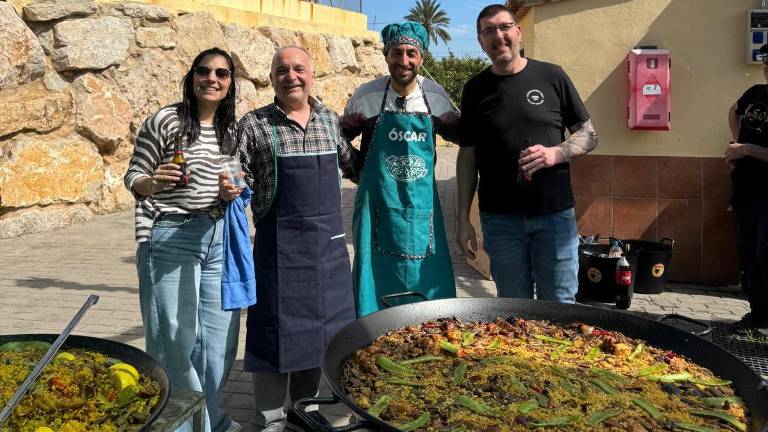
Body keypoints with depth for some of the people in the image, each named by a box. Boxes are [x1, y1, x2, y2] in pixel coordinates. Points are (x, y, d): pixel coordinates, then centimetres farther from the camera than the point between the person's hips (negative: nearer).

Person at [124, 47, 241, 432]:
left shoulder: (232, 129, 9)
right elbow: (133, 178, -4)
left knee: (219, 334, 11)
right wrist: (153, 183, -25)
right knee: (177, 336, 0)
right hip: (170, 238, -5)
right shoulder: (164, 120, -7)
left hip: (219, 237, 5)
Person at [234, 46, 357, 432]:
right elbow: (241, 181, -3)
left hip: (329, 240, 4)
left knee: (322, 324, 13)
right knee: (278, 327, 2)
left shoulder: (331, 120, 9)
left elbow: (352, 165, 21)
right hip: (279, 241, -4)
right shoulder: (254, 125, -3)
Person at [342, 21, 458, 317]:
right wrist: (360, 168, -2)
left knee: (428, 286, 10)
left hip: (422, 206, 2)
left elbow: (460, 134, 13)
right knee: (377, 282, 4)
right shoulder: (366, 95, -5)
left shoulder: (436, 95, 1)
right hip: (378, 204, -2)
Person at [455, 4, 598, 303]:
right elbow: (467, 157, 7)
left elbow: (589, 136, 6)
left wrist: (555, 153, -15)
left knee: (559, 306, 6)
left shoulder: (551, 77, 2)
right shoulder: (475, 89, 5)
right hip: (500, 218, 1)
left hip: (555, 213, -1)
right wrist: (462, 219, 2)